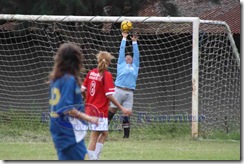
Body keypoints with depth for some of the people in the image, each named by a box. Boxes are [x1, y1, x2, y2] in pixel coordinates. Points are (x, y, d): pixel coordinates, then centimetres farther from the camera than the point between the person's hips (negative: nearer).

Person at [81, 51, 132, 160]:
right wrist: (121, 108, -13)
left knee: (104, 133, 17)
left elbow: (82, 90, 8)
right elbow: (109, 95, -17)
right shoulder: (107, 75, -13)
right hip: (100, 111, -7)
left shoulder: (91, 73, 5)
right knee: (94, 137, -3)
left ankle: (95, 158, 12)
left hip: (90, 109, 7)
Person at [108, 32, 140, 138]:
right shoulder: (121, 64, 13)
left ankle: (126, 135, 4)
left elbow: (136, 54, 22)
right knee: (111, 111, -4)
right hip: (119, 90, -2)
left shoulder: (134, 66, 20)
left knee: (126, 115, 1)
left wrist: (134, 42, 24)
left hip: (129, 93, 2)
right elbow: (121, 51, 16)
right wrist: (124, 38, 19)